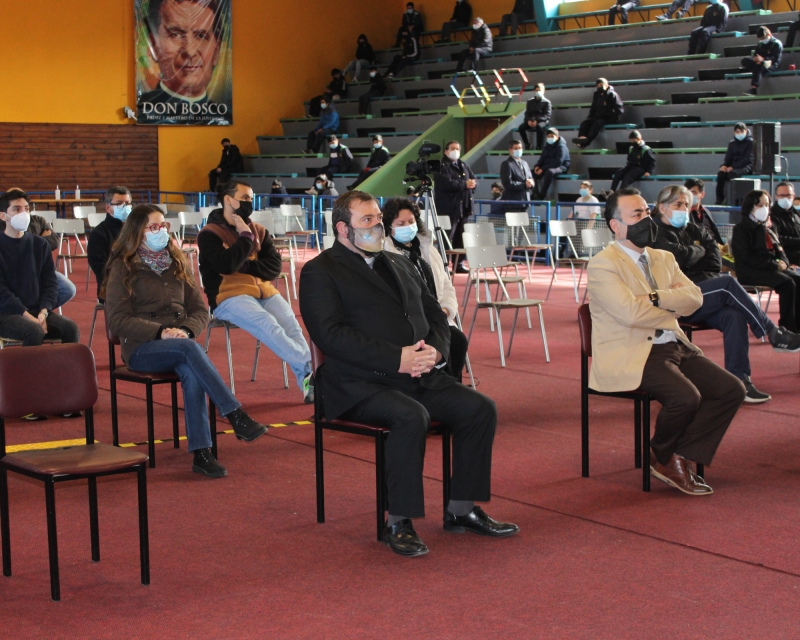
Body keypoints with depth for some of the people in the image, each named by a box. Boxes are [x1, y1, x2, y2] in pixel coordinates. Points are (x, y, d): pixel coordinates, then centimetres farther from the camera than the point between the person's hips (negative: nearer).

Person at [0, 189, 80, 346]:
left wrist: (43, 312, -10)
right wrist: (27, 316, -20)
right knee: (35, 331, -34)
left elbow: (51, 282, 9)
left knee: (70, 328, -22)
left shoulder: (40, 243, 11)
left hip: (37, 311, 4)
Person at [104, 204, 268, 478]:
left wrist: (186, 330, -10)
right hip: (141, 349, -3)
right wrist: (161, 332, -19)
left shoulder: (177, 264, 18)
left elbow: (200, 311, 13)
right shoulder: (123, 268, 3)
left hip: (181, 344, 4)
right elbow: (117, 321, -6)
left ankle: (201, 453, -38)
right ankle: (236, 416, -40)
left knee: (192, 373, -33)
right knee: (189, 349, -36)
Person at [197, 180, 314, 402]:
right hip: (229, 296, -5)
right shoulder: (209, 234, 2)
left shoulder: (258, 230, 18)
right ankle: (309, 369, -40)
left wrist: (245, 266, -8)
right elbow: (227, 265, -16)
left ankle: (308, 383, -36)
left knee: (291, 325, -25)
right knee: (268, 325, -33)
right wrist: (245, 237, -5)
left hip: (263, 290, 5)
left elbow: (275, 266, 6)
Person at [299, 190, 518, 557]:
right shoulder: (319, 273, 1)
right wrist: (397, 359, -20)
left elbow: (436, 315, 21)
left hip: (421, 376, 7)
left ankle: (461, 510, 1)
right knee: (412, 417, -34)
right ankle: (398, 523, -22)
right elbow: (331, 334, -13)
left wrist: (435, 350, -4)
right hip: (362, 385, -7)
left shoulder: (399, 264, 24)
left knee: (481, 408, -11)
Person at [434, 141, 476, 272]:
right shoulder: (442, 167, -7)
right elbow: (447, 184, -22)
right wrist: (464, 184, -16)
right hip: (448, 208, -8)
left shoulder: (464, 165, 18)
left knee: (461, 238, 11)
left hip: (463, 206, 8)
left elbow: (474, 180, 14)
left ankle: (458, 264, 18)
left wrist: (472, 183, -10)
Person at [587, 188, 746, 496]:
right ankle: (661, 456, 1)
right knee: (686, 397, -30)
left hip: (675, 347, 8)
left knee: (732, 389, -10)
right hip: (631, 356, -8)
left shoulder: (664, 259, 17)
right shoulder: (602, 265, -7)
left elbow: (694, 297, 3)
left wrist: (656, 298, -14)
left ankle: (682, 458, -3)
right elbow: (631, 312, -19)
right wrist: (673, 311, -3)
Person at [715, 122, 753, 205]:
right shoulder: (732, 143, 16)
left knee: (732, 173, -35)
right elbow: (728, 157, 14)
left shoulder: (750, 142, -2)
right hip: (734, 166, 5)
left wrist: (733, 167, -20)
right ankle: (719, 199, -26)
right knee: (721, 173, -25)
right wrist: (724, 165, -12)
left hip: (746, 166, -5)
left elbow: (747, 159, -12)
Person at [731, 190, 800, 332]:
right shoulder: (741, 229, -3)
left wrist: (783, 262, -2)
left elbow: (779, 250, 24)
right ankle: (787, 328, -26)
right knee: (787, 283, -29)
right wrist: (774, 265, -18)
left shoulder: (769, 228, 21)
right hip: (750, 272, -7)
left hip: (773, 268, 7)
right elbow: (746, 257, -13)